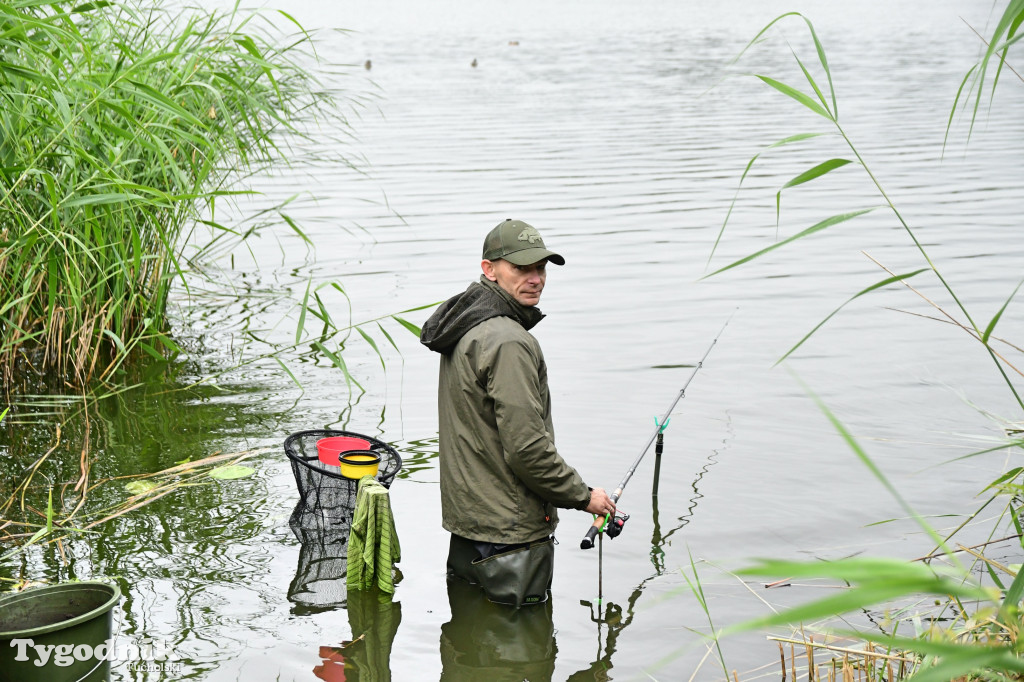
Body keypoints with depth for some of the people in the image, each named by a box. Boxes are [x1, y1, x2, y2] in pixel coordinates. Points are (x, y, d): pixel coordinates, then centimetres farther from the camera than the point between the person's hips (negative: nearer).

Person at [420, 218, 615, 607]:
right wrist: (583, 496, -10)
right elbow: (526, 448, -24)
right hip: (508, 532, -10)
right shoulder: (508, 343, -21)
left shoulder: (465, 329, 12)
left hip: (465, 518, 10)